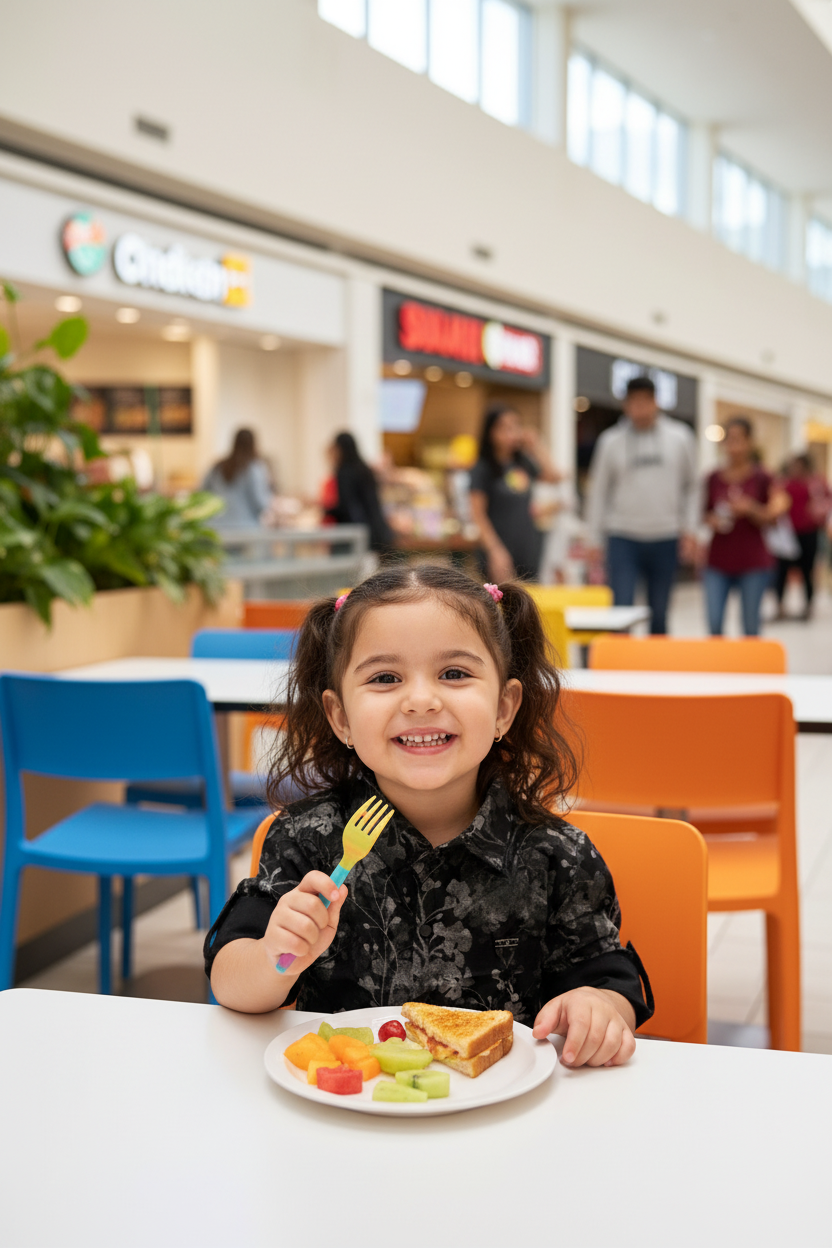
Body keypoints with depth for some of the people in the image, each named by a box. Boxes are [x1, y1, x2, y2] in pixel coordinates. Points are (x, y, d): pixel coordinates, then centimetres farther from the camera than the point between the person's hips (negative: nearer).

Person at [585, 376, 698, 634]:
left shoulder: (680, 437, 4)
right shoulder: (611, 441, 1)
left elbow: (691, 487, 10)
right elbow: (598, 491, 6)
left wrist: (689, 530, 2)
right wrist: (595, 541, 3)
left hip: (665, 538, 2)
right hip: (623, 539, -1)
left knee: (659, 612, 9)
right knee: (621, 609, -9)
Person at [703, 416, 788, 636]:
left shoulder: (761, 478, -1)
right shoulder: (714, 479, 5)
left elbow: (770, 519, 1)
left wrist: (751, 509, -17)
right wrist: (712, 520, -7)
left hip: (753, 562, -2)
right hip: (719, 561, 2)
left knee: (750, 626, 3)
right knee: (714, 623, -7)